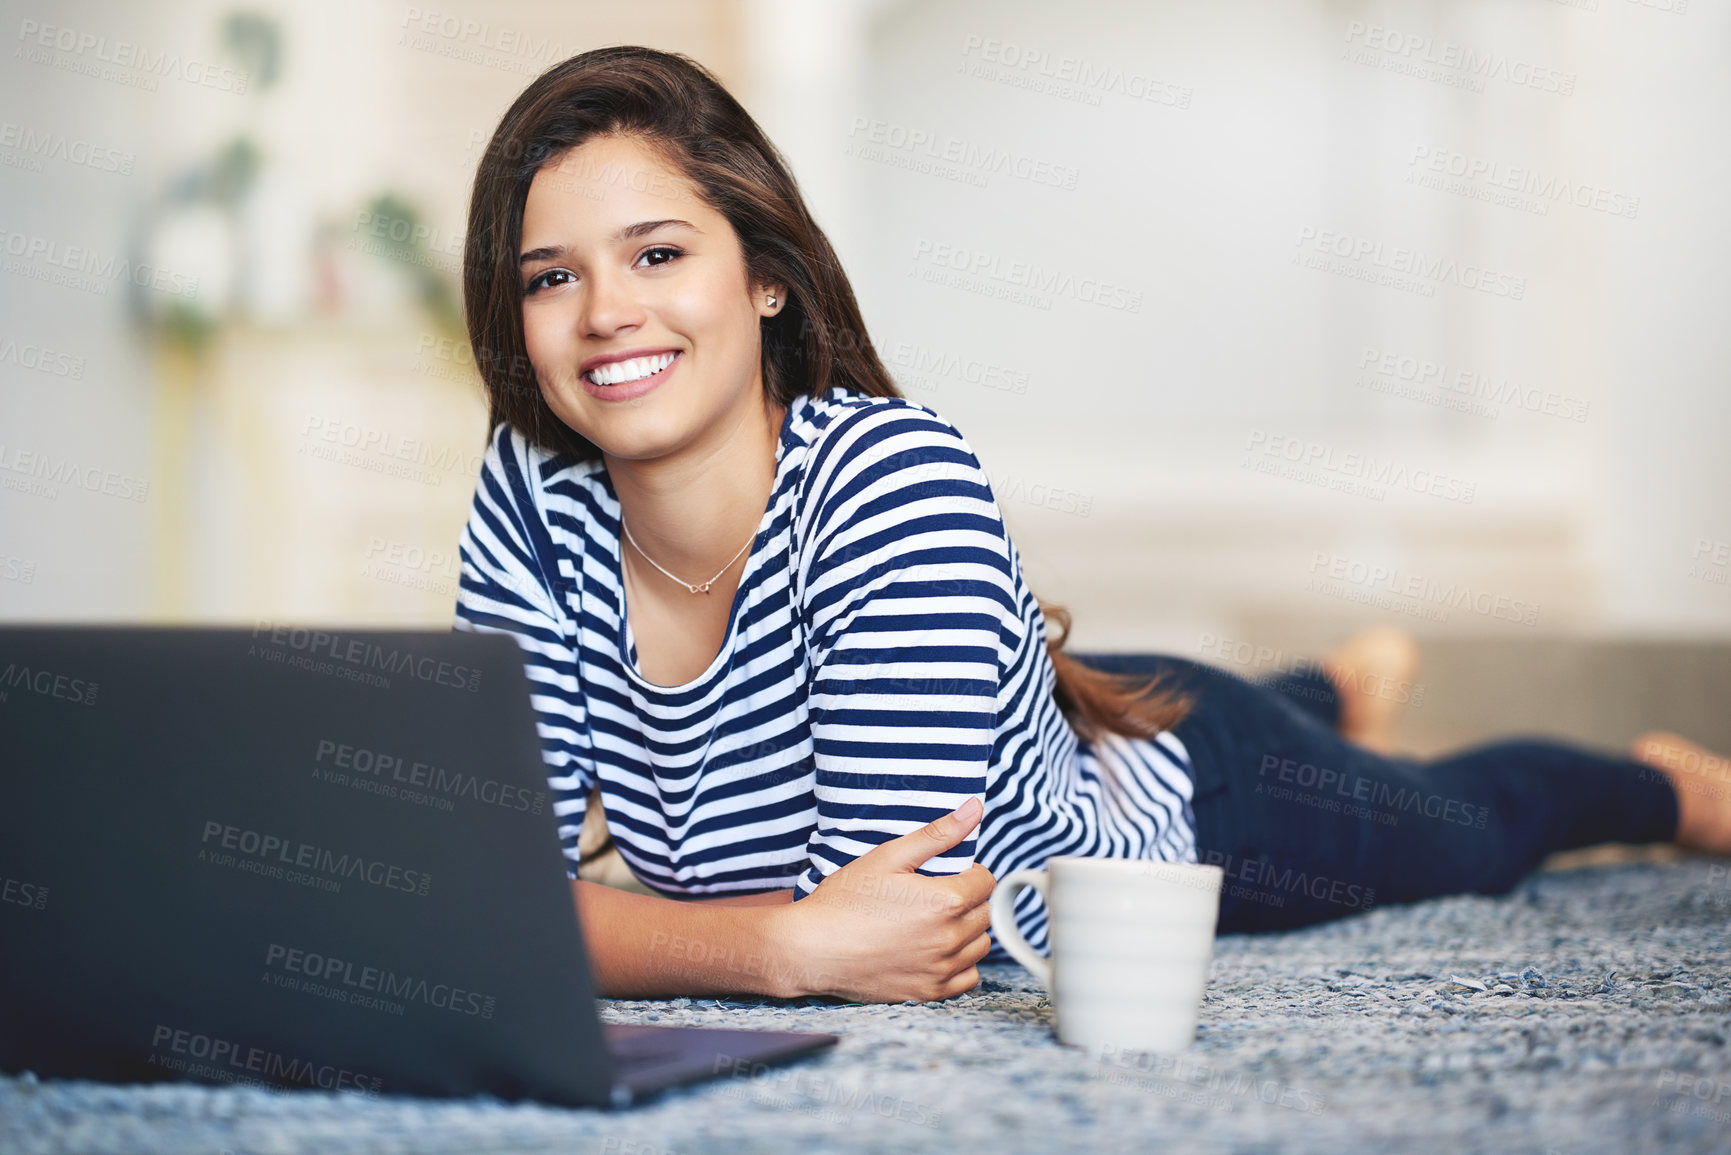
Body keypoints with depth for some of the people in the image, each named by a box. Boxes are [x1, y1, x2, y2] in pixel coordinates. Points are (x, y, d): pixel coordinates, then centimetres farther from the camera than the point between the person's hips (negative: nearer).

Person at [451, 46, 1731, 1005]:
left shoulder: (897, 480, -44)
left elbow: (887, 928, -44)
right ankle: (1346, 684, 73)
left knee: (1471, 828, 29)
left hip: (1175, 794, -4)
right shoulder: (536, 490, -29)